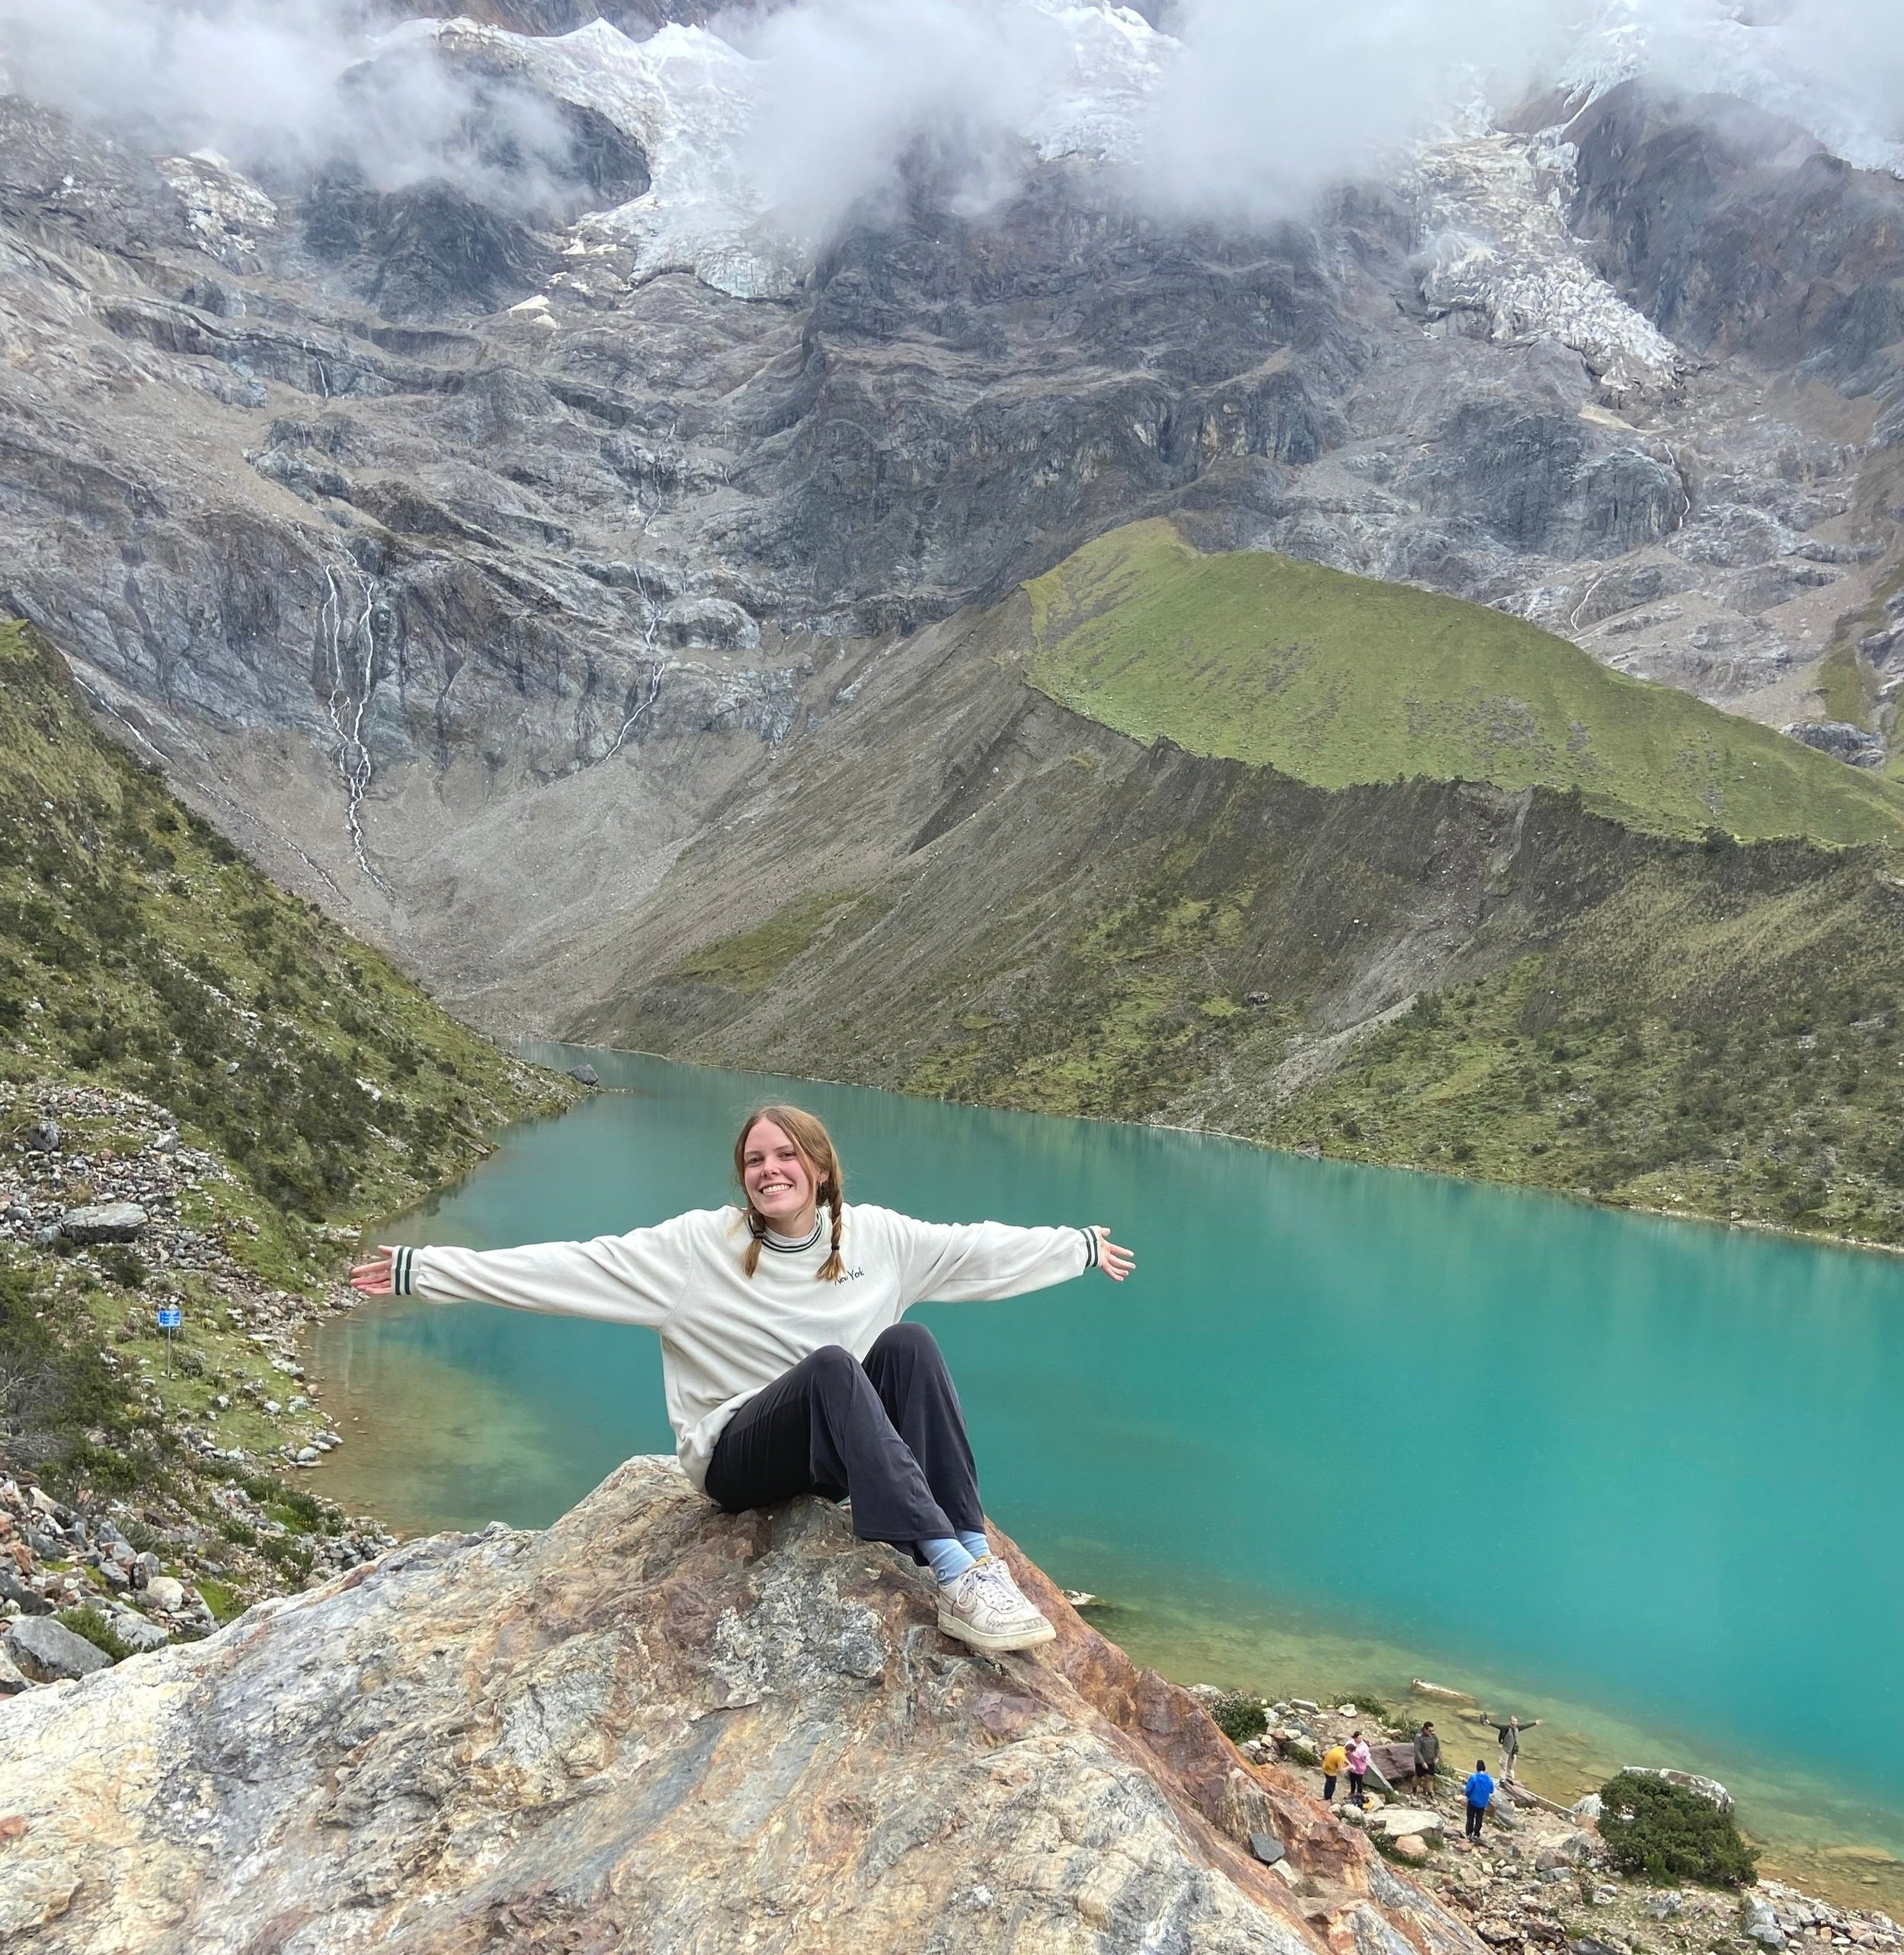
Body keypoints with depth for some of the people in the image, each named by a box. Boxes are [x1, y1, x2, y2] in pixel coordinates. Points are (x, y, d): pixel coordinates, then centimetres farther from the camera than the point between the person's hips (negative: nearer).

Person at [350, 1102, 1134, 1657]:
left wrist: (1082, 1248, 17)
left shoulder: (875, 1236, 1)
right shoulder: (700, 1245, -8)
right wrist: (425, 1270, -17)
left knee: (907, 1341, -25)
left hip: (841, 1456, 4)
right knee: (832, 1363, -34)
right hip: (739, 1454, -3)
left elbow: (978, 1250, 11)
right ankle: (954, 1577, -43)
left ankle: (978, 1557, -30)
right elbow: (567, 1266, -12)